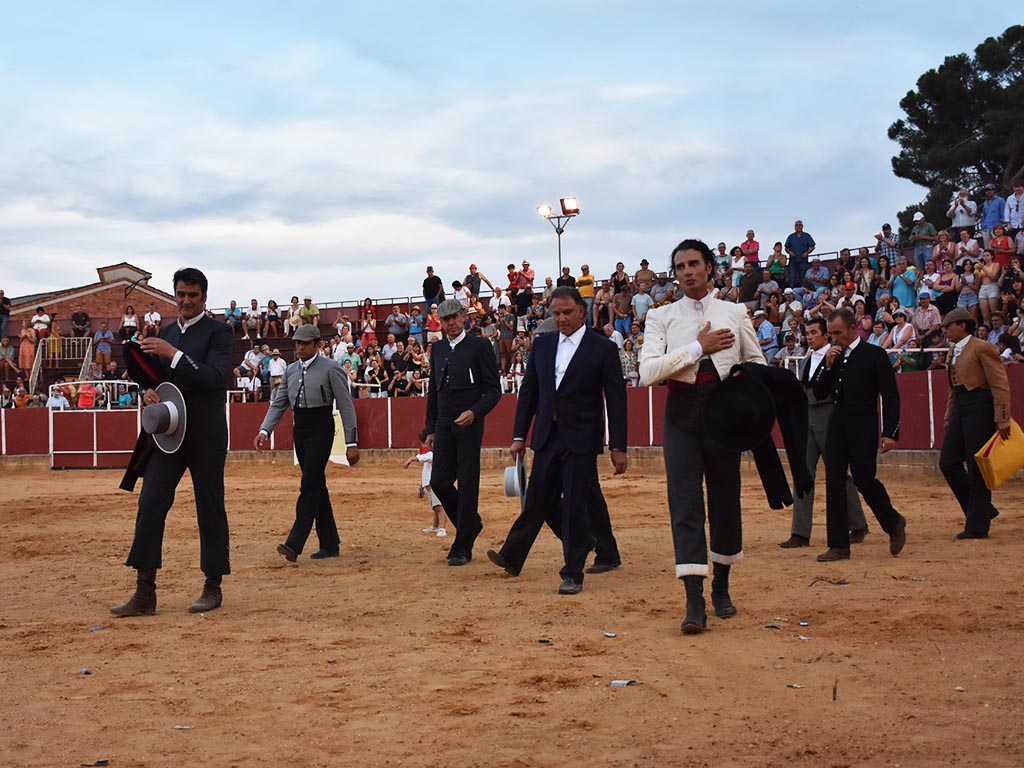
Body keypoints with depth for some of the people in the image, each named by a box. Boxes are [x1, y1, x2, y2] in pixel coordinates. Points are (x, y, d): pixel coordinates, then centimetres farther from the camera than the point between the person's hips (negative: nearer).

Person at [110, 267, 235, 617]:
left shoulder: (219, 331, -4)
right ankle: (145, 593, -2)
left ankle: (213, 588, 13)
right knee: (150, 504, -3)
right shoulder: (165, 332, 16)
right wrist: (148, 391, -1)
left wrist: (173, 354, -24)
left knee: (210, 509, 3)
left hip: (206, 436, -5)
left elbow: (218, 377, -18)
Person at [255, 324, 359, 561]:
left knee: (310, 484, -14)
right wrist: (264, 430, -4)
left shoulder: (331, 368, -6)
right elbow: (278, 403, 13)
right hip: (300, 429, 7)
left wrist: (351, 443, -10)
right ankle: (330, 544, 16)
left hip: (321, 428, -7)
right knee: (317, 485, 10)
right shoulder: (291, 370, 13)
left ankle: (294, 544, -20)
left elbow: (346, 406, -6)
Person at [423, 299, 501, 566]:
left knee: (467, 485, -3)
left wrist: (475, 412, -21)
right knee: (439, 482, 0)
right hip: (444, 425, 5)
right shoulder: (438, 348, 13)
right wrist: (430, 428, 15)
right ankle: (471, 523, 25)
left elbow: (494, 390, -6)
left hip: (469, 424, -5)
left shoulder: (479, 346, -4)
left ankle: (462, 548, 4)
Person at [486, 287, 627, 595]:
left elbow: (616, 400, -4)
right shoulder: (542, 344, 9)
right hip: (547, 437, 4)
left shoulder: (603, 349, -4)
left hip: (581, 439, -4)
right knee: (539, 500, 8)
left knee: (574, 505, -2)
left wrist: (617, 447, -7)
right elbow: (528, 391, 12)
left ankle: (573, 574, 6)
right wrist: (519, 435, 6)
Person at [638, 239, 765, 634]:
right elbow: (648, 371, -9)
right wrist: (698, 347, -13)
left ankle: (721, 587, 26)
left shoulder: (735, 313, 10)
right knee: (685, 500, -10)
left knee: (725, 497, 8)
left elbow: (756, 360, 19)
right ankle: (694, 602, -13)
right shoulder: (661, 317, 5)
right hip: (681, 411, -2)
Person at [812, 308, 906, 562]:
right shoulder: (833, 356, 12)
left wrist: (890, 432, -13)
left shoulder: (875, 355, -3)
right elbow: (819, 394, 12)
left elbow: (891, 396, -6)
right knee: (834, 483, 1)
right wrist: (827, 365, -3)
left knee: (864, 479, -10)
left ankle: (894, 523, 18)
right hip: (837, 425, 6)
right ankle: (838, 545, 6)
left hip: (863, 427, -6)